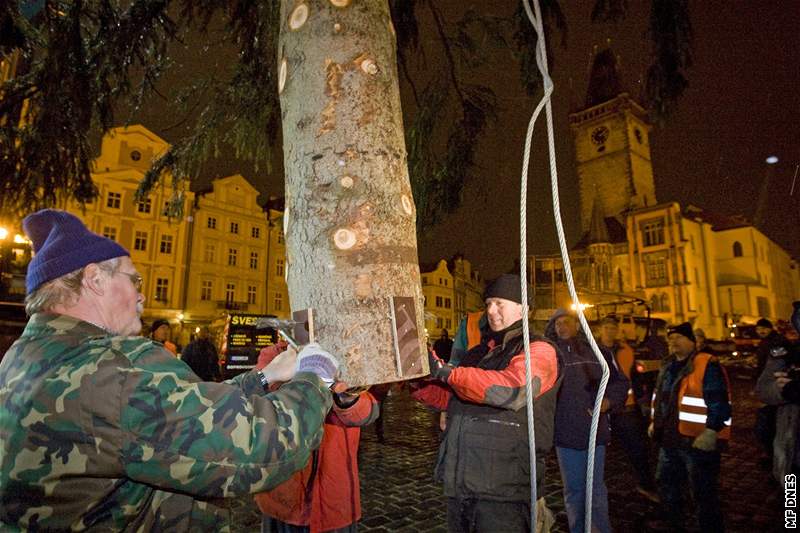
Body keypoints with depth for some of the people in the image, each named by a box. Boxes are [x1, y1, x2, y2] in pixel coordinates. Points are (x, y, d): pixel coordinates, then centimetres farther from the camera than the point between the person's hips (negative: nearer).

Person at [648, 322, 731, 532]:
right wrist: (655, 422, 19)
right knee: (666, 482, 21)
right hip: (670, 439, 9)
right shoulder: (668, 366, 11)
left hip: (699, 441, -8)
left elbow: (719, 402, -19)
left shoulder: (708, 365, -13)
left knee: (703, 492, 4)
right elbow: (660, 397, 21)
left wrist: (711, 432, -24)